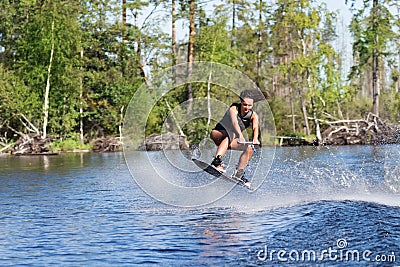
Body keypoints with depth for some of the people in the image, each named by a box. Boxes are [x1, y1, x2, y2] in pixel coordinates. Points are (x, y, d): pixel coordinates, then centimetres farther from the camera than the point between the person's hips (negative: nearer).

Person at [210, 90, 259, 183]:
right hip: (218, 133, -5)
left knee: (249, 149, -16)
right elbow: (235, 123, -43)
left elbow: (255, 127, -31)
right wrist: (240, 136, -62)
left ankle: (238, 173, -11)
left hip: (232, 140, 5)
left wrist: (255, 139, -54)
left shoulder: (253, 115, -10)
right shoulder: (233, 109, -23)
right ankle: (217, 160, -54)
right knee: (230, 135, -37)